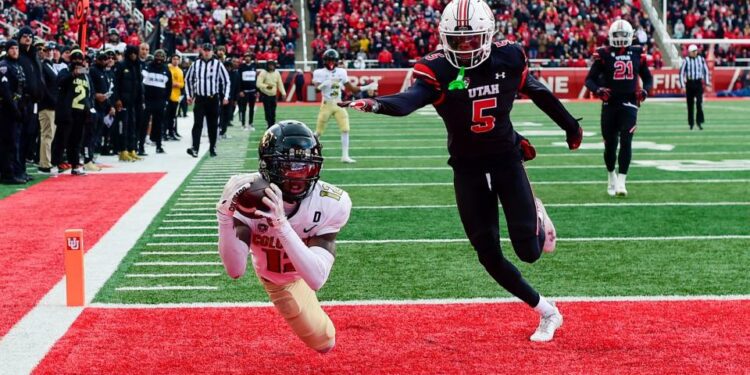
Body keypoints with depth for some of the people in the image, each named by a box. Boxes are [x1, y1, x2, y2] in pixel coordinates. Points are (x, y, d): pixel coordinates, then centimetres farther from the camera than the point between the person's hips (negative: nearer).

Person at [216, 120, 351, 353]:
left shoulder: (330, 203, -39)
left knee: (323, 342, 16)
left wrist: (282, 225, -63)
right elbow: (235, 270, -43)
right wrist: (225, 215, -58)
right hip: (271, 272, -1)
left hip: (300, 272, 1)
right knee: (321, 342, 10)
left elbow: (316, 279, -50)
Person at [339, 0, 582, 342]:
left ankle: (536, 219, 31)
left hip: (507, 161, 0)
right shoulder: (438, 69, -17)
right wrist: (376, 104, -57)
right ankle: (546, 312, 23)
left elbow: (538, 93, 7)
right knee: (488, 256, 2)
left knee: (528, 251, -7)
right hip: (468, 170, 0)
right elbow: (409, 100, -35)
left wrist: (570, 126, 21)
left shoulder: (508, 58, -10)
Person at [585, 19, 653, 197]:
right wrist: (598, 90, -22)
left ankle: (621, 181, -11)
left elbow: (648, 78, 15)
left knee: (626, 141, -12)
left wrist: (645, 90, -6)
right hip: (610, 104, 0)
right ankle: (611, 176, 31)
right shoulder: (604, 54, -3)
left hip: (629, 103, 0)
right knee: (610, 144, 8)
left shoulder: (637, 54, 4)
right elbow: (589, 79, -2)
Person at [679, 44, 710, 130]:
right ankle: (691, 123, 16)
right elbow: (681, 73, -3)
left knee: (699, 102, -11)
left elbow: (706, 71, 11)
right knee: (690, 104, 5)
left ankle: (699, 121, -7)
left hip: (698, 83, 1)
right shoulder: (686, 61, -5)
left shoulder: (701, 59, 3)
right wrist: (683, 85, -8)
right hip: (689, 84, -1)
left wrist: (707, 83, 5)